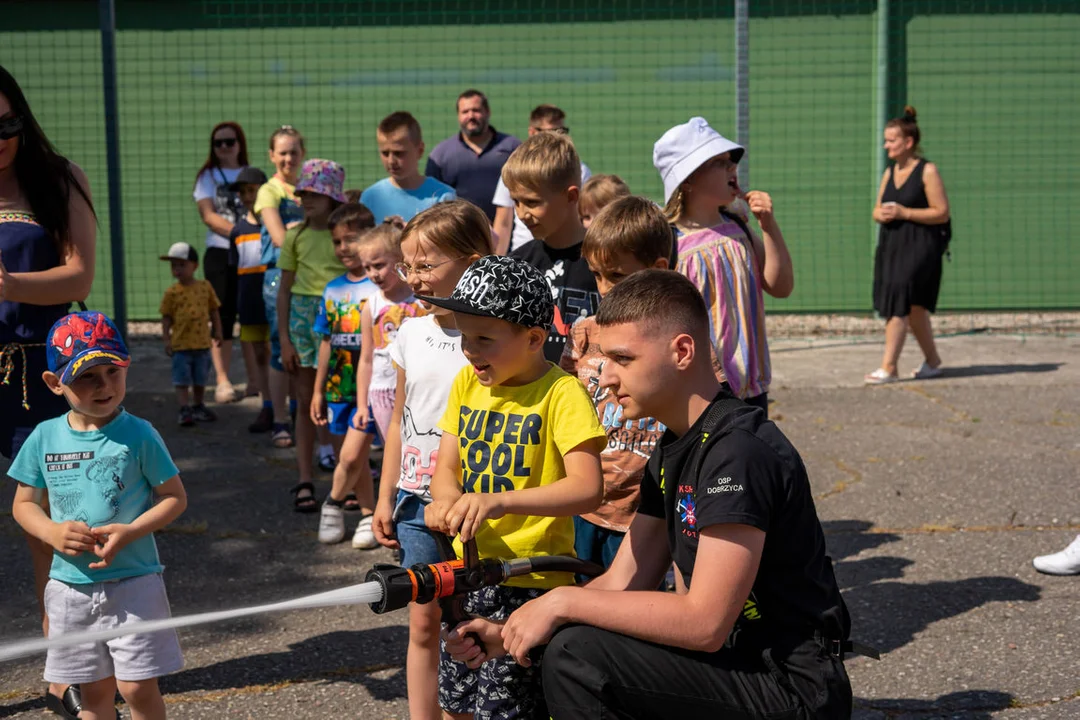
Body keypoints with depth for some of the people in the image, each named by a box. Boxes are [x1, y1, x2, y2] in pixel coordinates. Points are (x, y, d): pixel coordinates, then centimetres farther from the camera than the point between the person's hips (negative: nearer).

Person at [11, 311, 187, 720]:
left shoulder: (139, 435, -9)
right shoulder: (44, 438, 0)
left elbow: (175, 497, -5)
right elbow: (24, 504, 8)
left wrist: (130, 532, -19)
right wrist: (52, 532, -12)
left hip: (133, 582, -3)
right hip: (71, 583, 3)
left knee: (137, 686, -1)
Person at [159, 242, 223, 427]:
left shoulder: (205, 287, 0)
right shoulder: (172, 292, -5)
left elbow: (214, 311, 9)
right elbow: (166, 317, -1)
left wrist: (217, 332, 8)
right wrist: (166, 340, -5)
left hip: (202, 343, 2)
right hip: (180, 344, -2)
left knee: (200, 380, 15)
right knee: (182, 380, -1)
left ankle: (198, 407, 30)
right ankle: (184, 410, 3)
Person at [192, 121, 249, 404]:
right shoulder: (207, 177, 9)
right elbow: (208, 215, -4)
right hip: (219, 255, -1)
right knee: (222, 318, -4)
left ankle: (255, 379, 8)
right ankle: (222, 381, 0)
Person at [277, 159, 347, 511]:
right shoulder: (295, 237, 5)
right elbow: (285, 289, 6)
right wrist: (284, 339, 1)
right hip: (304, 313, 2)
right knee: (306, 401, 5)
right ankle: (305, 482, 8)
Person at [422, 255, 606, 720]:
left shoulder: (561, 393, -15)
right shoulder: (467, 382, 6)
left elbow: (587, 488, -25)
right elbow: (447, 466, 9)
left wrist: (499, 501, -36)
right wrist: (446, 499, -15)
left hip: (530, 581, -7)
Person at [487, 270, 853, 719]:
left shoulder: (739, 451, -22)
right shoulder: (673, 452, 9)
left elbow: (705, 622, -26)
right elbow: (623, 581, 8)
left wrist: (565, 602, -19)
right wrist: (510, 633, -2)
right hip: (747, 661, 10)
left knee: (577, 657, -21)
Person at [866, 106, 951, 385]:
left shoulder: (927, 171, -8)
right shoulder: (890, 172, 14)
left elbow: (942, 213, -11)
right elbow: (877, 210, 19)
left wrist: (904, 212, -17)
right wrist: (881, 214, -6)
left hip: (920, 246, -7)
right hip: (891, 246, 8)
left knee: (898, 303, -15)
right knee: (914, 307, 14)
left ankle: (888, 367, -14)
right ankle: (932, 361, 28)